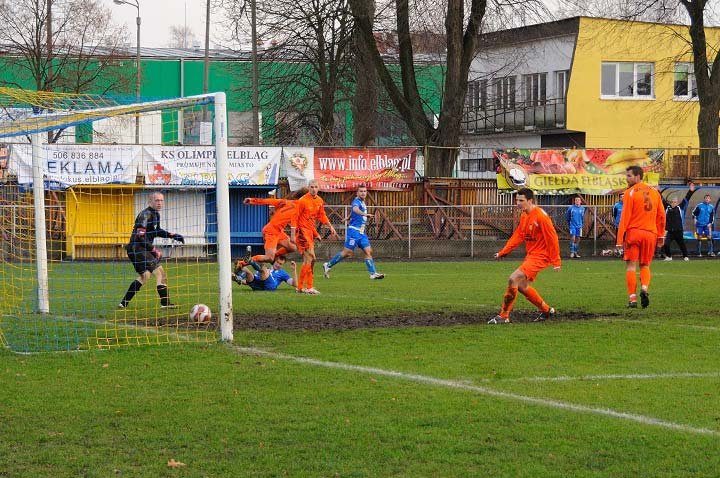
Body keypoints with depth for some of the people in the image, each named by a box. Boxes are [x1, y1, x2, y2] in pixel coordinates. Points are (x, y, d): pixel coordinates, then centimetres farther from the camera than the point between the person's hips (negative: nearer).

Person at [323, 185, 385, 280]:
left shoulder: (363, 203, 17)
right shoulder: (356, 201, -13)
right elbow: (355, 209, -38)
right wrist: (364, 214, -55)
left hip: (361, 232, 9)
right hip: (354, 230, -9)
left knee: (368, 251, 0)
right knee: (347, 252, -6)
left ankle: (373, 273, -2)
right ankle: (328, 265, 7)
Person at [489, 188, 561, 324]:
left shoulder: (541, 216, -19)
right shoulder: (524, 216, 8)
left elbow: (552, 239, -18)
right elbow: (518, 236, 11)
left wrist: (556, 261, -17)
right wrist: (502, 252, 3)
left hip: (540, 256, -10)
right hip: (530, 255, 10)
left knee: (513, 279, -19)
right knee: (522, 286, 16)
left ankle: (504, 315, -10)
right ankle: (546, 310, 31)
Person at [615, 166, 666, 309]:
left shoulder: (630, 192, -5)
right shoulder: (654, 191, 11)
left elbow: (625, 217, -8)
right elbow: (661, 215, 13)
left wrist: (619, 239, -7)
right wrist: (661, 235, 18)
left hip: (633, 232, -4)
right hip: (650, 233, 4)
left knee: (631, 266, 1)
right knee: (645, 266, 15)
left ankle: (633, 298, -6)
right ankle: (645, 288, -11)